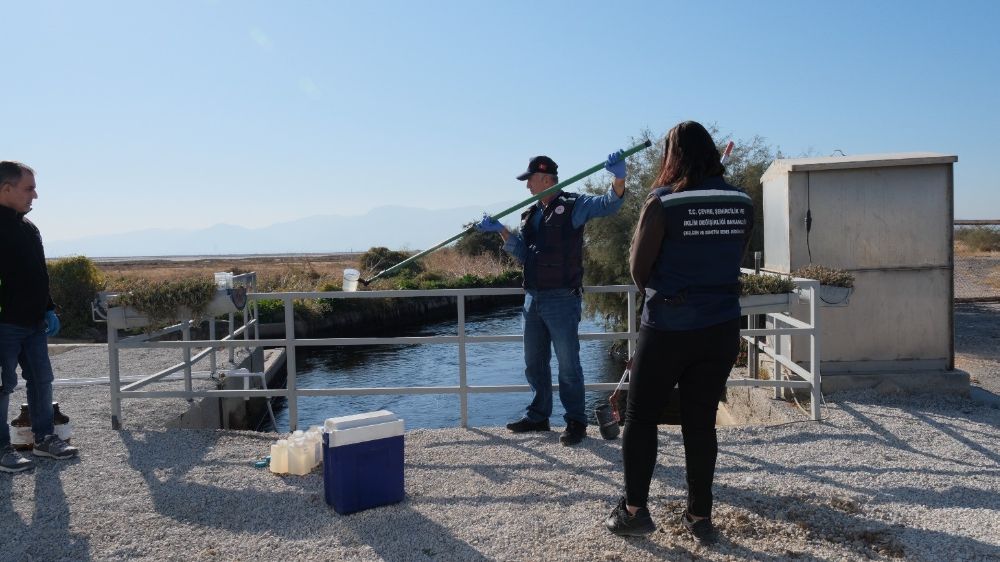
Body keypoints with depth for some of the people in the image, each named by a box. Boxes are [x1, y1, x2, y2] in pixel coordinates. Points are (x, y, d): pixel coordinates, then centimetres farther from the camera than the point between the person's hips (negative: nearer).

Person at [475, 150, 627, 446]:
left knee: (568, 363, -1)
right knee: (534, 363, 16)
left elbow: (610, 203, -17)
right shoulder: (530, 214, 15)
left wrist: (619, 177, -35)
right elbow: (523, 254, 11)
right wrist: (502, 231, -1)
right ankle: (538, 416, 30)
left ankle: (576, 421, 12)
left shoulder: (573, 205, -5)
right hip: (533, 299, 8)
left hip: (562, 299, -8)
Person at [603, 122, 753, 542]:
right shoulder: (742, 204, 1)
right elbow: (732, 259, 9)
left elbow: (638, 267, -6)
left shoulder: (663, 203, -12)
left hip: (668, 327, -4)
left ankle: (634, 510, 14)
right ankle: (700, 516, 21)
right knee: (701, 421, 13)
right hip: (722, 327, 4)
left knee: (640, 417, 10)